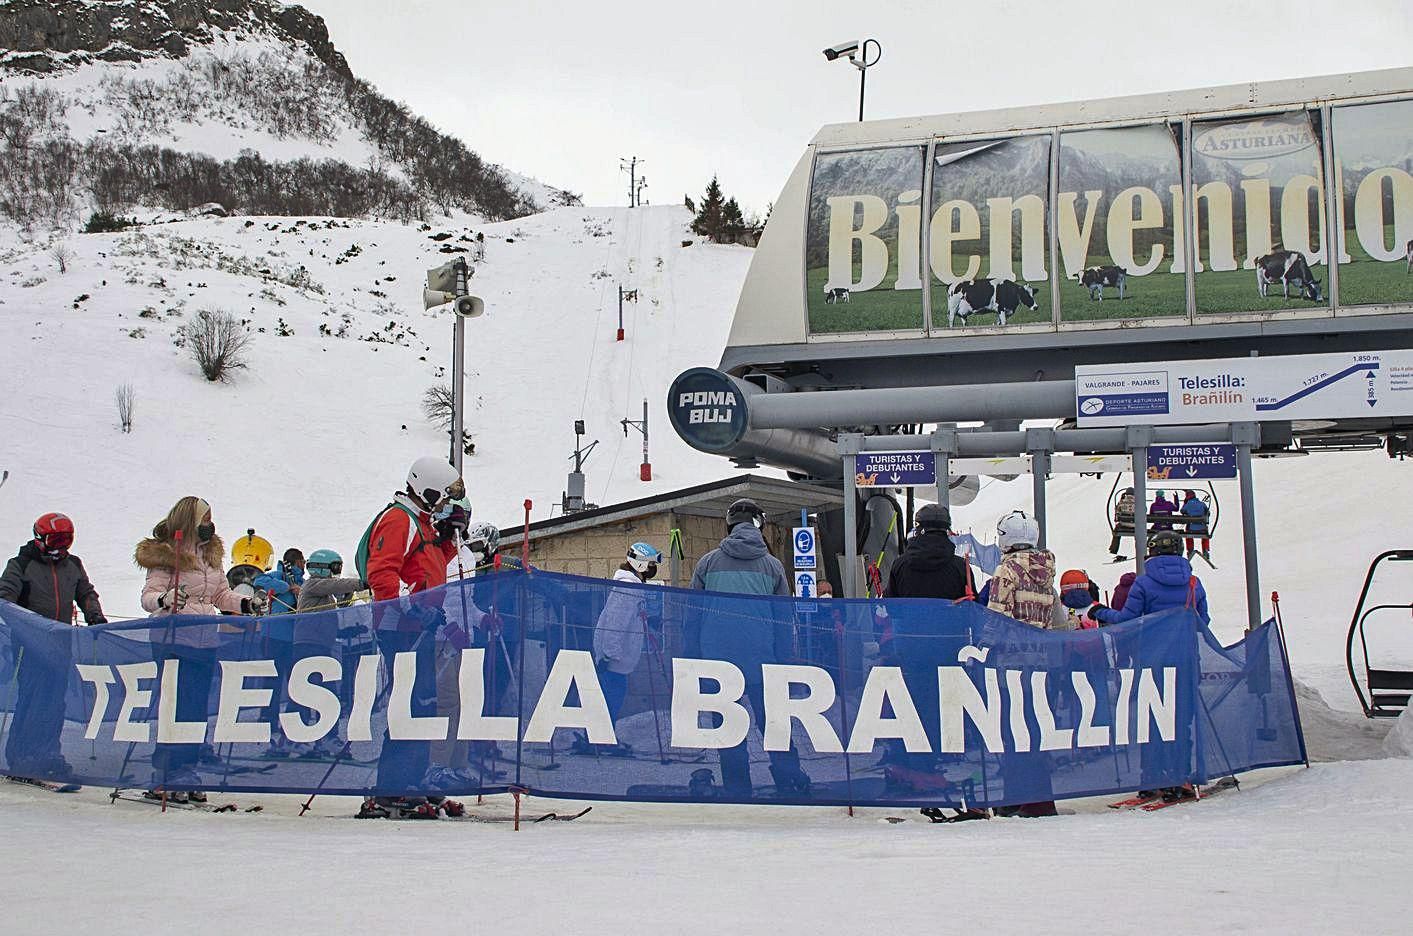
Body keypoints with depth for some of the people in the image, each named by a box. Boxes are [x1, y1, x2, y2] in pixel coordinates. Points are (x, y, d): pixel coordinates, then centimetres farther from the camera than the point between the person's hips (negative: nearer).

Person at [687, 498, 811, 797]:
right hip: (761, 662, 0)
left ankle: (737, 794, 6)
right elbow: (784, 622, 6)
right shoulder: (772, 565, 5)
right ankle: (794, 787, 6)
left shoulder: (708, 563, 3)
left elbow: (693, 617, 4)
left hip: (717, 660, 0)